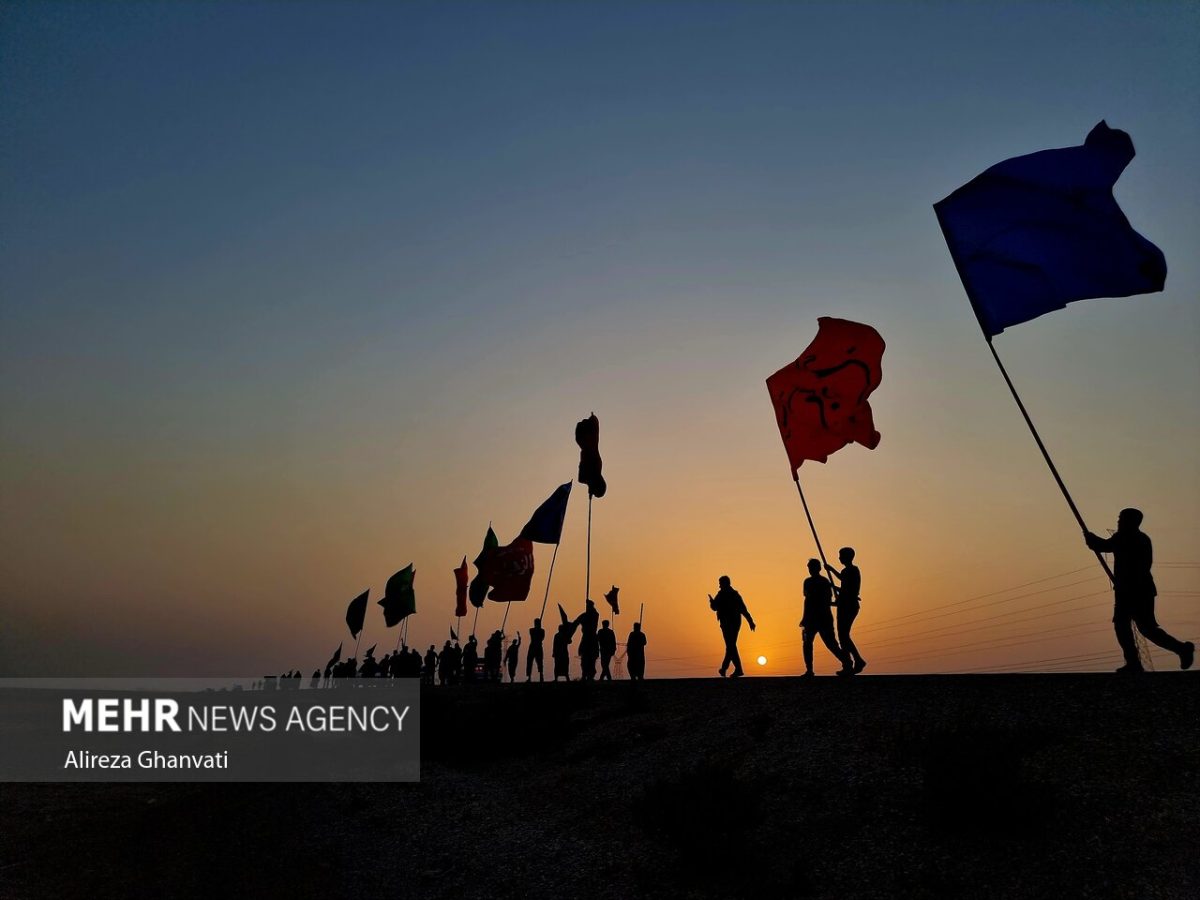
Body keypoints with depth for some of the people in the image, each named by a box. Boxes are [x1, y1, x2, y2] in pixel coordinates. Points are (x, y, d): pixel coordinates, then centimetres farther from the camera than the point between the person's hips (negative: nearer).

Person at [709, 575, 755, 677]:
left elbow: (714, 607, -3)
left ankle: (738, 669, -12)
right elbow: (744, 610, 7)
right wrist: (751, 621, 4)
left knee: (731, 646, -6)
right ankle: (724, 668, 20)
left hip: (726, 624, -6)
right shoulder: (736, 594, 11)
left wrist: (711, 600, 16)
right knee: (731, 645, 13)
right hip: (736, 623, 6)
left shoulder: (721, 594, -6)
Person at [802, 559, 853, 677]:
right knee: (831, 644, 6)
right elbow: (828, 600, 14)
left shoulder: (808, 582, -7)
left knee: (808, 643, 9)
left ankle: (809, 670, 1)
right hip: (826, 617, 5)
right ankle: (847, 665, -10)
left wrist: (805, 618, -10)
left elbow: (808, 600, -13)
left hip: (812, 618, -5)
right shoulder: (826, 581, 11)